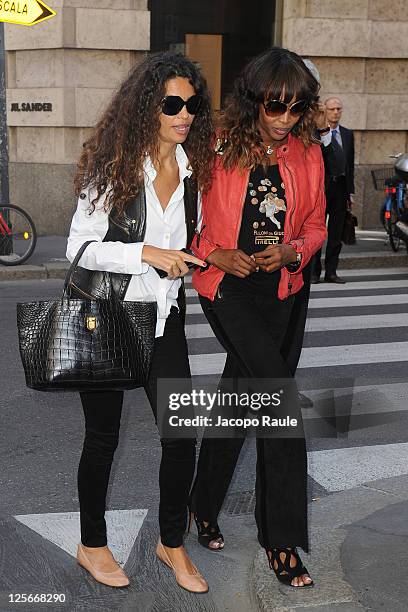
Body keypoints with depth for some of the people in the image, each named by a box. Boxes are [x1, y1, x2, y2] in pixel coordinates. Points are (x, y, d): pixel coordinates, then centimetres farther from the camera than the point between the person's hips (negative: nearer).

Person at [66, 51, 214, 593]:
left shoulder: (193, 167, 3)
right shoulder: (115, 165, -12)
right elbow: (80, 247, -14)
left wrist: (186, 258, 1)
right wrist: (147, 253, -23)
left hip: (163, 317, 4)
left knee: (182, 433, 2)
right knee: (103, 437, 9)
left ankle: (172, 542, 25)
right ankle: (92, 544, 31)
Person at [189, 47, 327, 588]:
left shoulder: (308, 153, 2)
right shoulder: (219, 147, -10)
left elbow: (315, 225, 10)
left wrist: (292, 252, -10)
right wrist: (217, 255, -16)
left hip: (277, 289, 5)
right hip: (226, 285, -4)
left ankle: (204, 507, 34)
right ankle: (281, 538, -3)